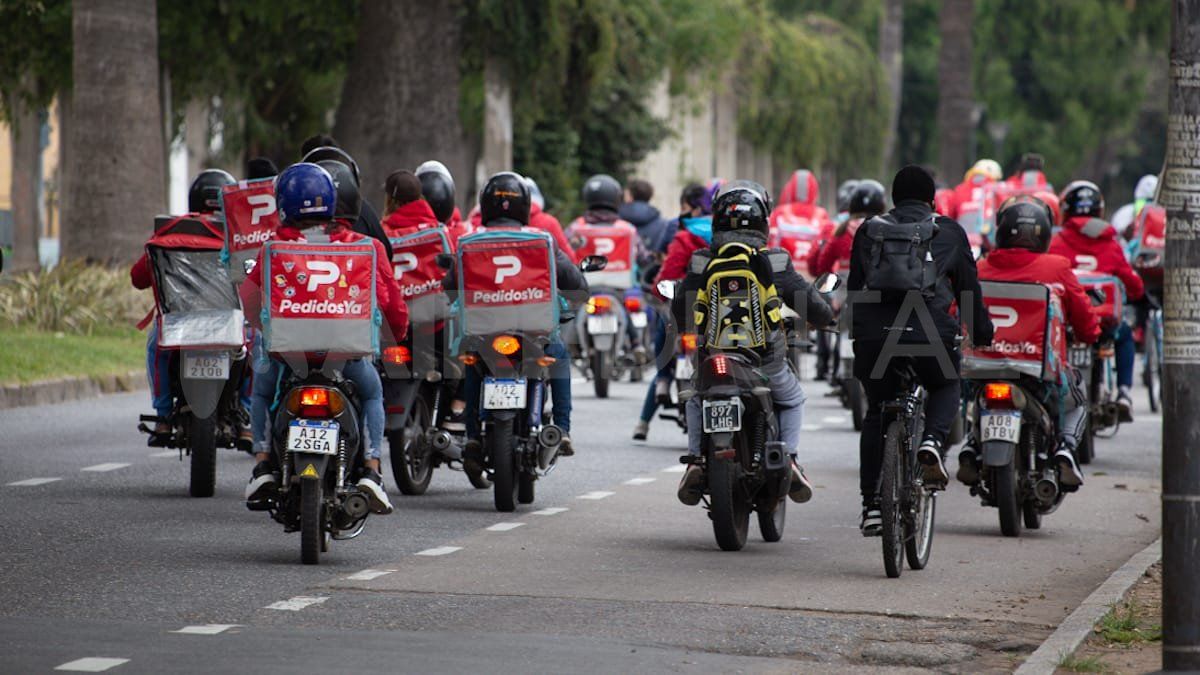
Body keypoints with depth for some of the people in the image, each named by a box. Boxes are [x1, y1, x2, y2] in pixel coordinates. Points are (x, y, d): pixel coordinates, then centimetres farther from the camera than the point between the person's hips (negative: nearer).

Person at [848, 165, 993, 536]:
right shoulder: (948, 231, 15)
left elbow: (855, 287, 21)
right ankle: (932, 441, -4)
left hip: (873, 333, 1)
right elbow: (969, 287, 17)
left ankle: (872, 504, 11)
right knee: (946, 388, 27)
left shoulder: (868, 231, 19)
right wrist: (982, 335, 28)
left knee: (876, 412, 18)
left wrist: (857, 332, 31)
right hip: (928, 329, -1)